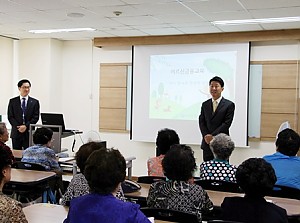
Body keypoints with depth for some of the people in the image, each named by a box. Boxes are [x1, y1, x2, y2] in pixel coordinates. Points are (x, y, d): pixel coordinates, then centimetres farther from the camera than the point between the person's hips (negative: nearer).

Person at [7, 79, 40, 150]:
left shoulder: (35, 102, 6)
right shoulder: (12, 101, 8)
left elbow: (36, 117, 1)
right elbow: (10, 117, 3)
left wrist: (26, 126, -12)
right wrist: (18, 127, -11)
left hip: (29, 133, -1)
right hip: (16, 133, 1)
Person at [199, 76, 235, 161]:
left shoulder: (229, 105, -2)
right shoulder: (205, 104, 12)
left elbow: (227, 123, -9)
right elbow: (201, 122, 7)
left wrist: (213, 135, -14)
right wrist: (206, 136, -9)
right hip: (207, 143, 4)